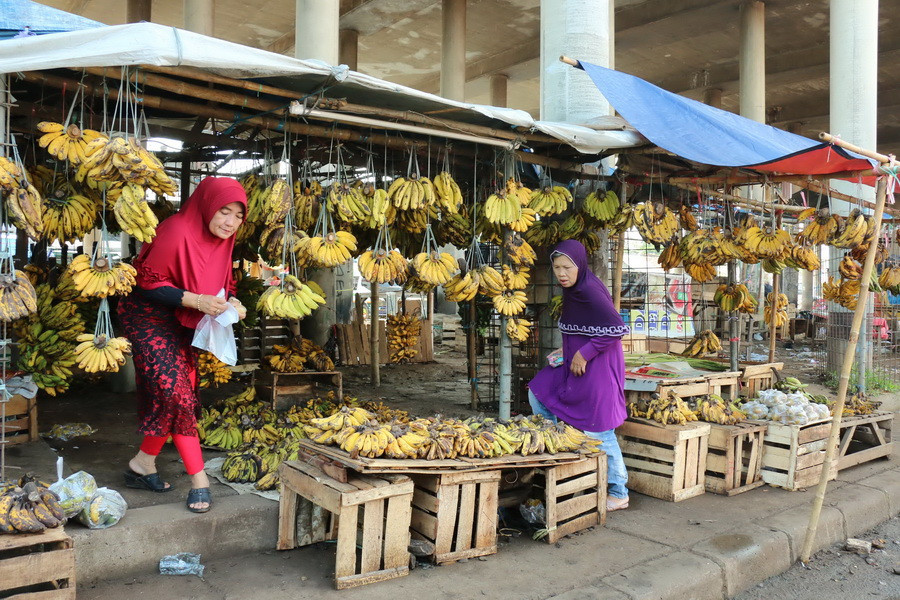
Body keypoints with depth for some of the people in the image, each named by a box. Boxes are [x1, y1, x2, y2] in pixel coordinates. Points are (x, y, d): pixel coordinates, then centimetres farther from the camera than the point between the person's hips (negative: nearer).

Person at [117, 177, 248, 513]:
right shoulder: (177, 231, -26)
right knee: (176, 392, -13)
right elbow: (149, 282, -21)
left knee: (175, 396, 7)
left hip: (180, 322, 8)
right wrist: (197, 301, -30)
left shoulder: (222, 240, -3)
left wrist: (231, 303, -12)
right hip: (148, 317, -8)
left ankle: (143, 465, 23)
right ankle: (198, 478, -6)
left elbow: (220, 284, 9)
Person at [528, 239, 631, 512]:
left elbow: (617, 328, -28)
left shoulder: (590, 290, -21)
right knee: (537, 392, 18)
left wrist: (584, 353, -22)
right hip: (575, 364, 10)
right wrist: (567, 350, 8)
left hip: (597, 367, -10)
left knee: (598, 431, -3)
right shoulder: (573, 291, 8)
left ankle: (619, 494, 11)